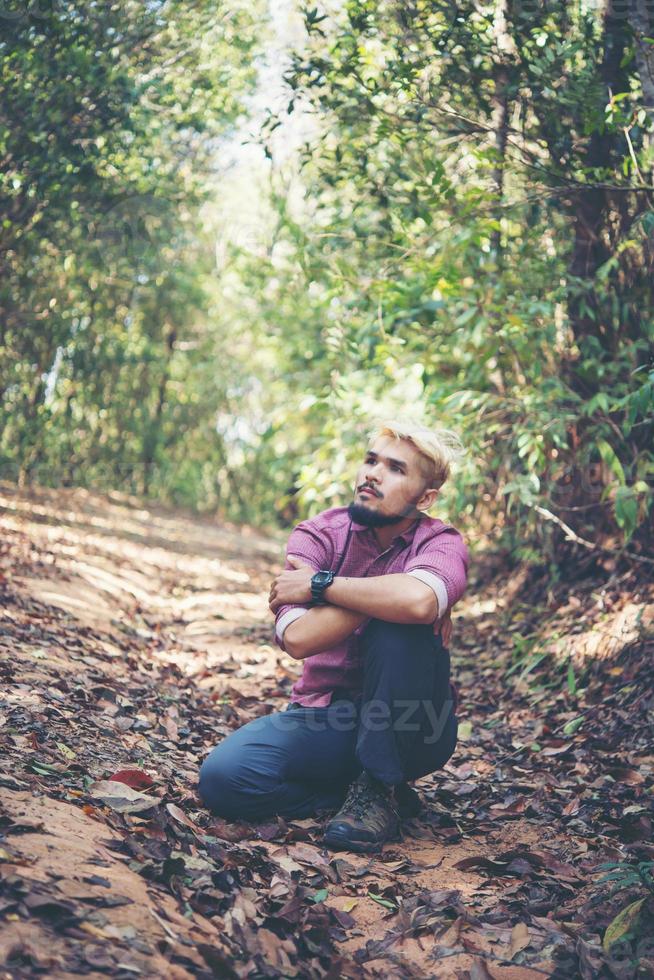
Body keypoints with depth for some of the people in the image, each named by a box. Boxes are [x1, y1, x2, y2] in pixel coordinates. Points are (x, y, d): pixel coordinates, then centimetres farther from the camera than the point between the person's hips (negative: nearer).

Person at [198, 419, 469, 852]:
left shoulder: (441, 544, -10)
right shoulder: (319, 534, -5)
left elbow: (417, 600, -38)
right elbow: (298, 637, -23)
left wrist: (318, 584, -25)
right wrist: (385, 595, -24)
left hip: (407, 730, -2)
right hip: (323, 717, 2)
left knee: (401, 630, -31)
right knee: (223, 777, -23)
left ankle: (378, 789, -14)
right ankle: (370, 790, -2)